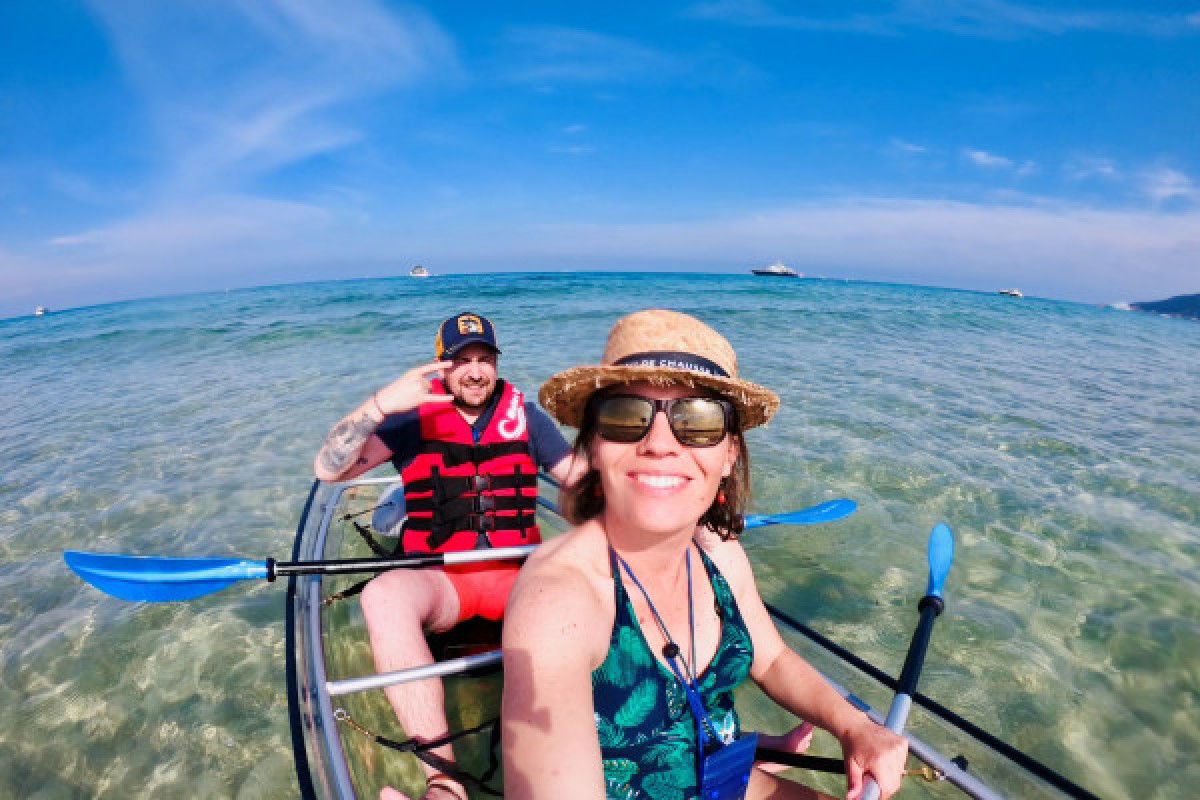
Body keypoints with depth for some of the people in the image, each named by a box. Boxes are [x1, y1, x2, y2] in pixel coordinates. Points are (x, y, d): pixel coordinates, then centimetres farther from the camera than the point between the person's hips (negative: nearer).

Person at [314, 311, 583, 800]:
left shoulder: (525, 415, 9)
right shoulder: (415, 417, 4)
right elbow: (329, 469, -6)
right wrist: (381, 403, -21)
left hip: (517, 574, 1)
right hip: (439, 579, -1)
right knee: (384, 594, -34)